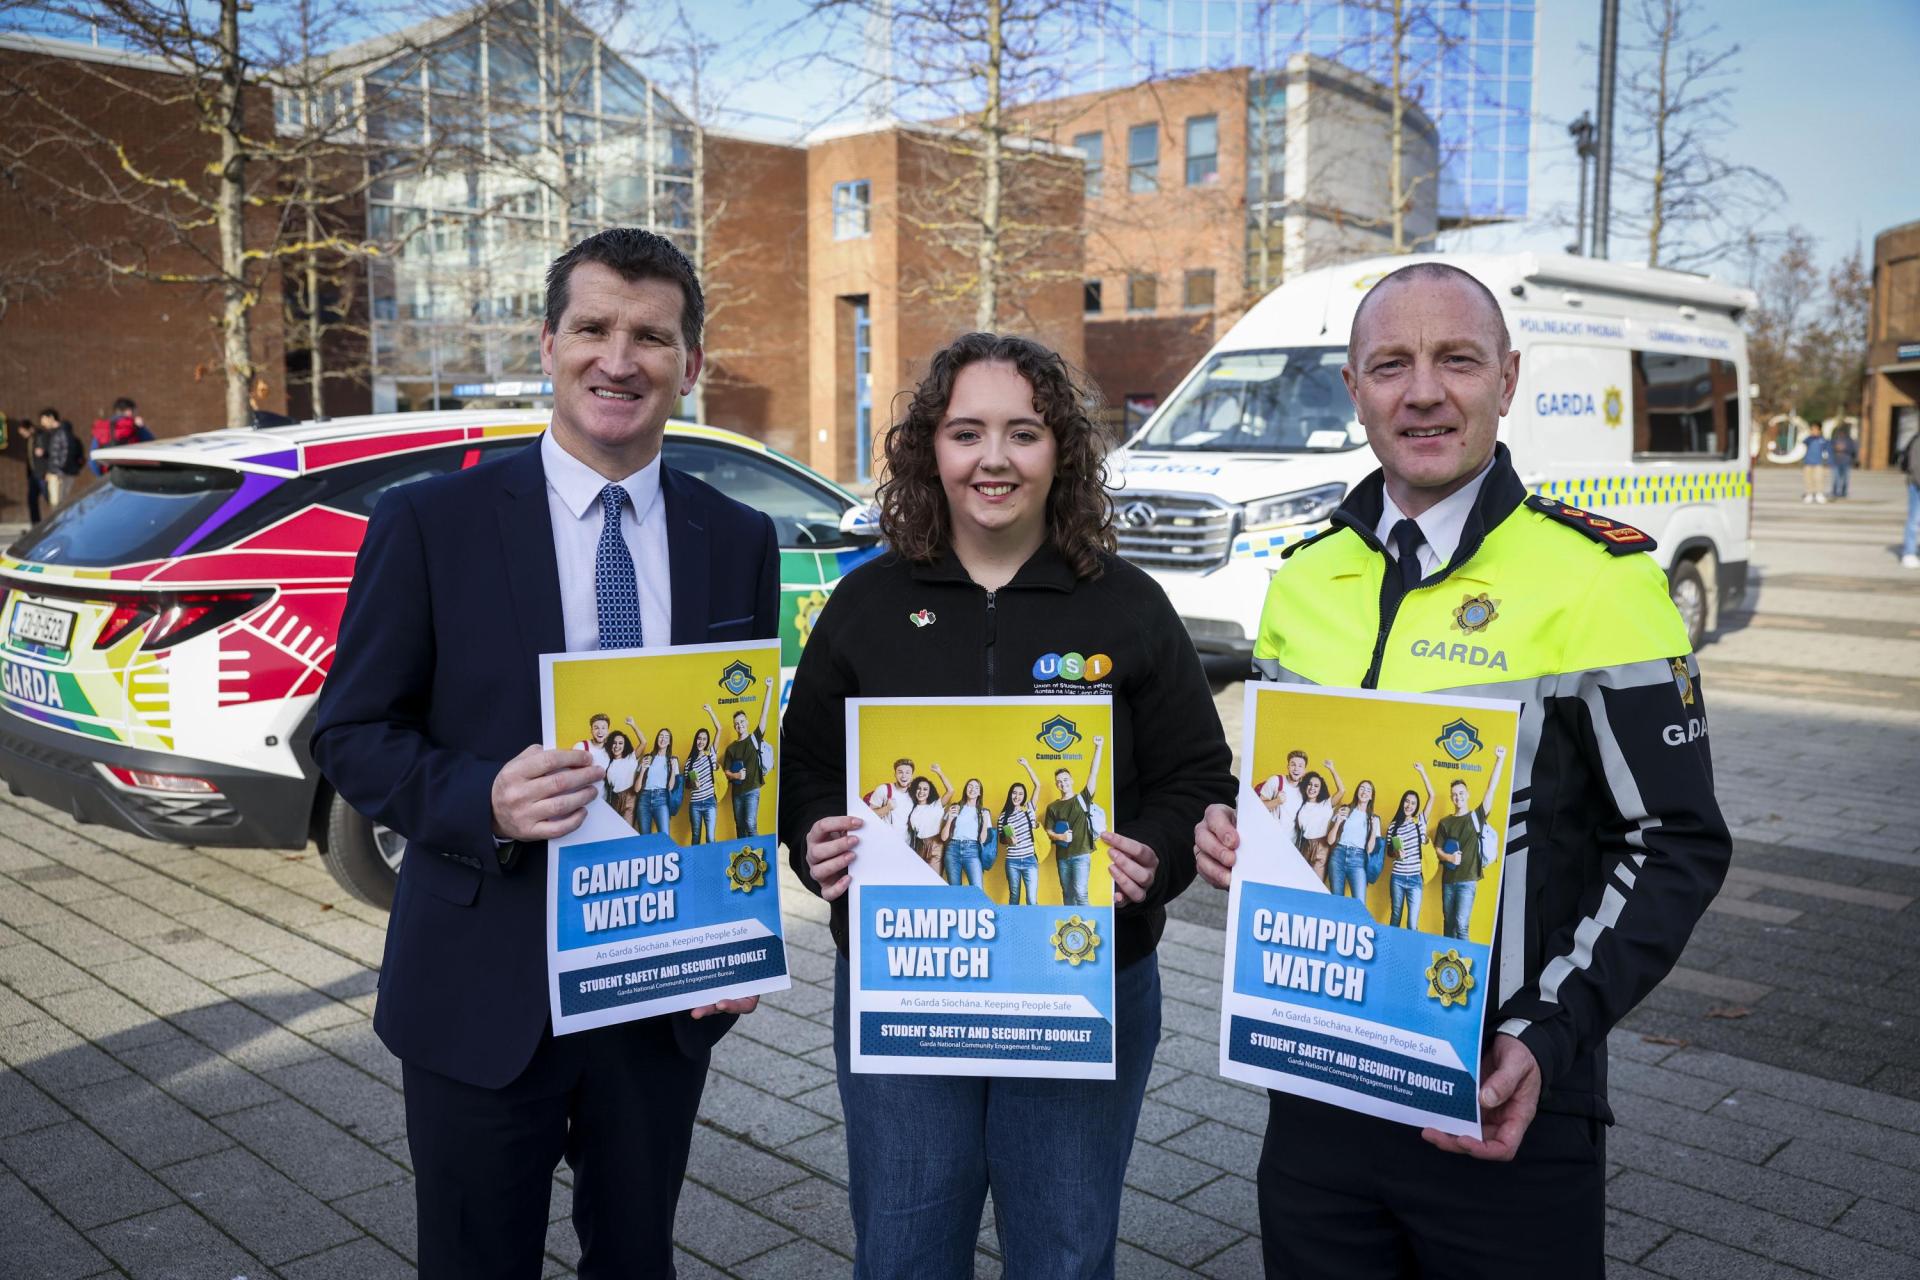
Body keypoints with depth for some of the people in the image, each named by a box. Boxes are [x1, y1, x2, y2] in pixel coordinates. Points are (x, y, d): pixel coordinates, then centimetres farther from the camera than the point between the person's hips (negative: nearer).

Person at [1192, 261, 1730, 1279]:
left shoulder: (1595, 577, -9)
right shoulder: (1305, 581, 5)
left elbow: (1674, 842, -8)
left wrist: (1548, 1040, -17)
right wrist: (1233, 833, -5)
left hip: (1506, 1109, -4)